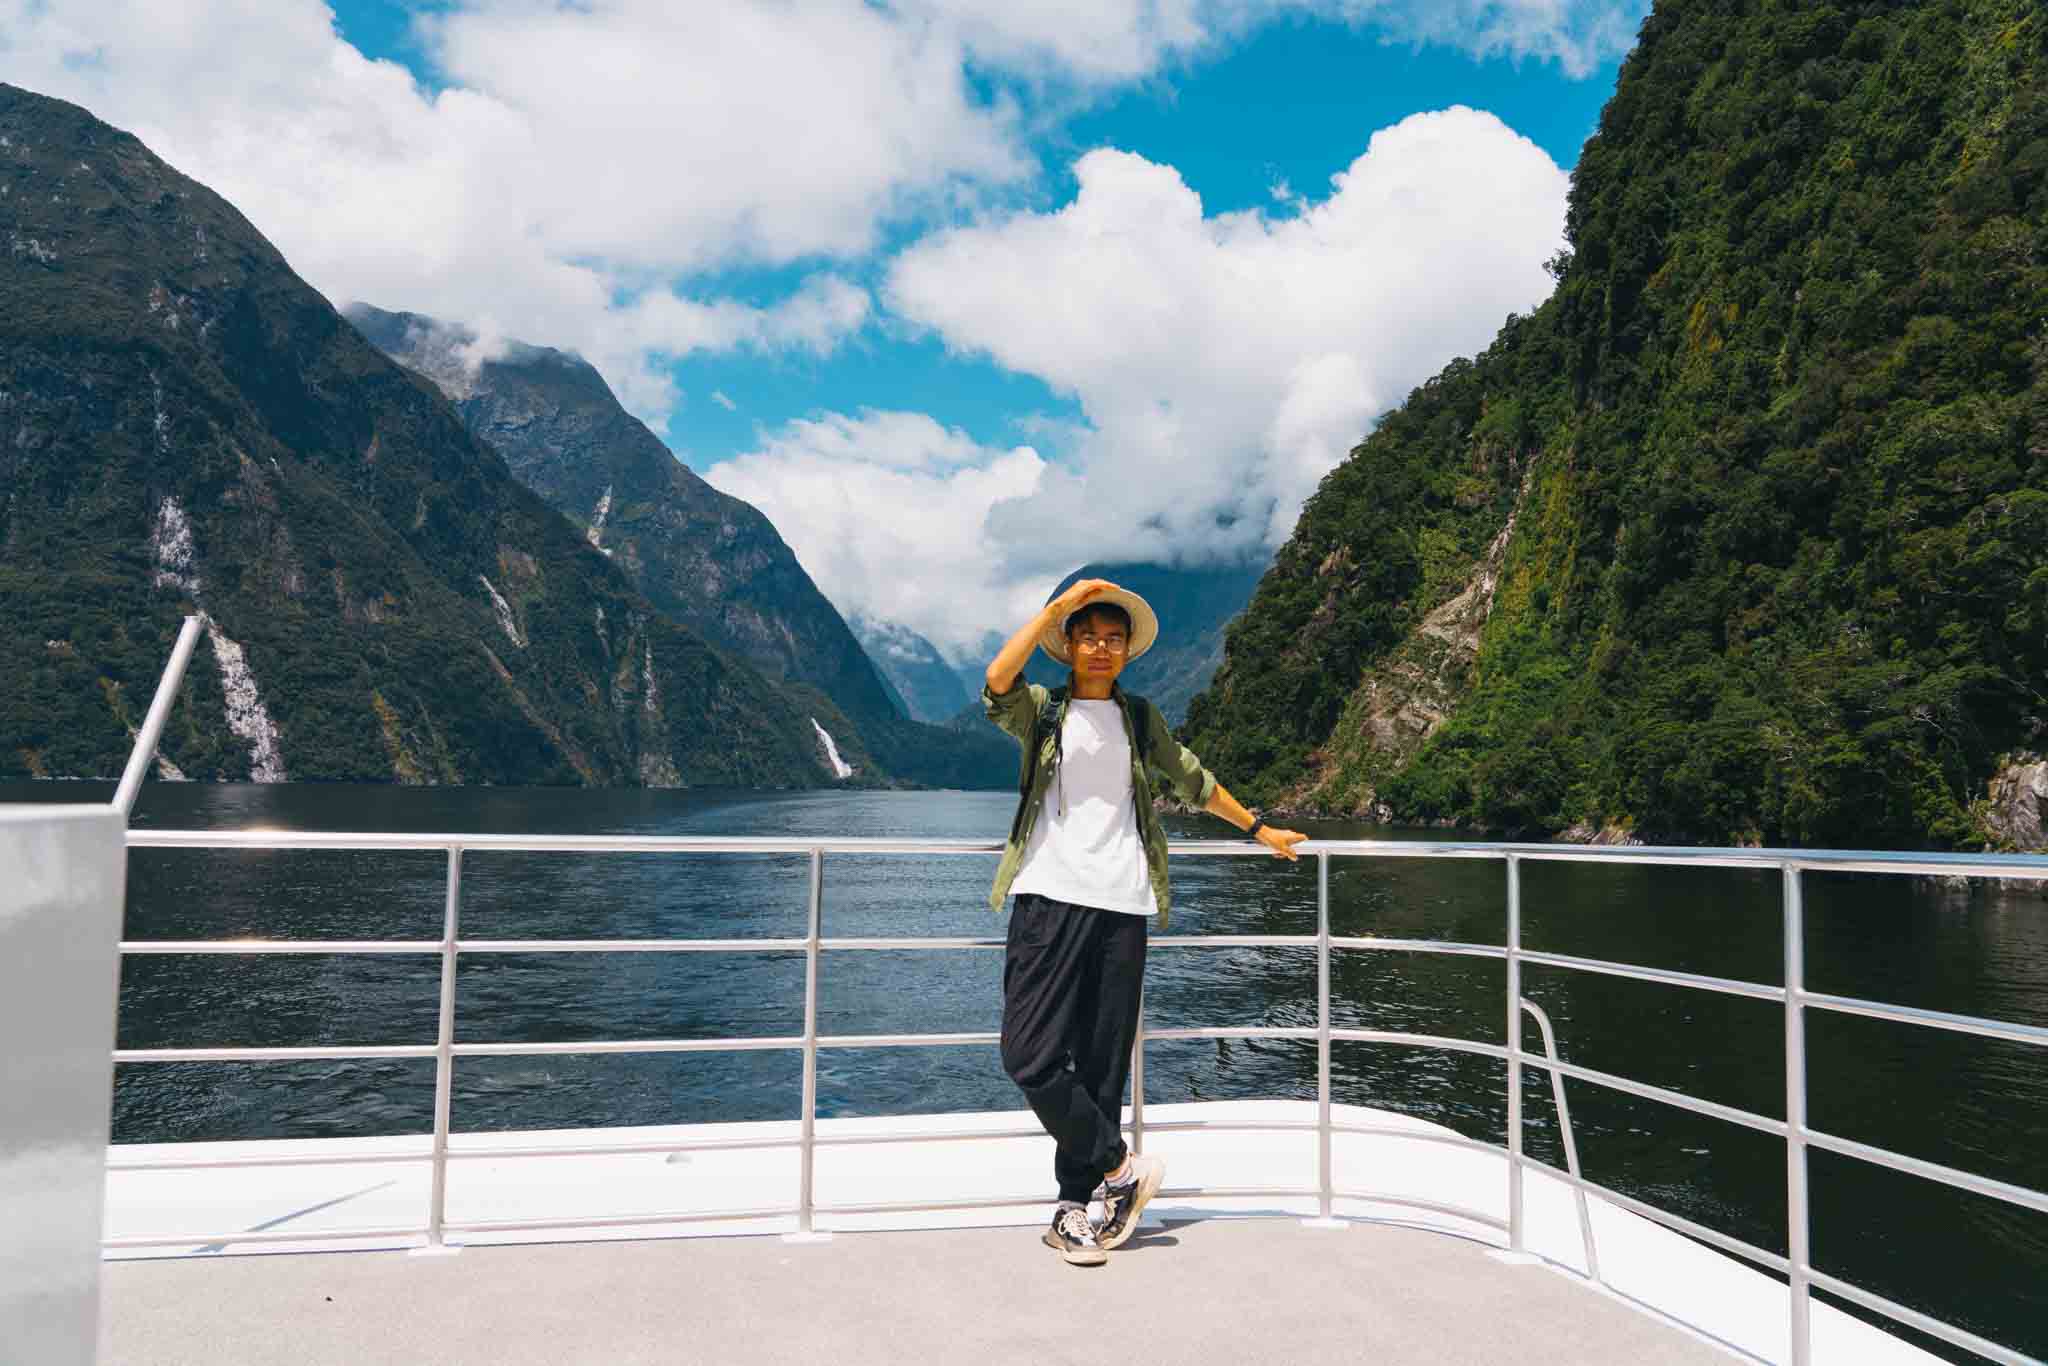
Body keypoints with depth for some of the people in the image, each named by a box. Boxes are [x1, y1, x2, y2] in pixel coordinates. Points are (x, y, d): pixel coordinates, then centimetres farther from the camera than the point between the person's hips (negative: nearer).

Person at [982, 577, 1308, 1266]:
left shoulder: (1141, 719, 18)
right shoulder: (1041, 710, 9)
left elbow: (1194, 781, 31)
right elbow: (996, 683, -14)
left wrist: (1259, 829, 37)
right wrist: (1058, 606, -15)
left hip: (1121, 906, 3)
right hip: (1049, 899, -2)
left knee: (1103, 1065, 3)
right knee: (1031, 1056, -11)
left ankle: (1073, 1207, 13)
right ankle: (1122, 1169, 5)